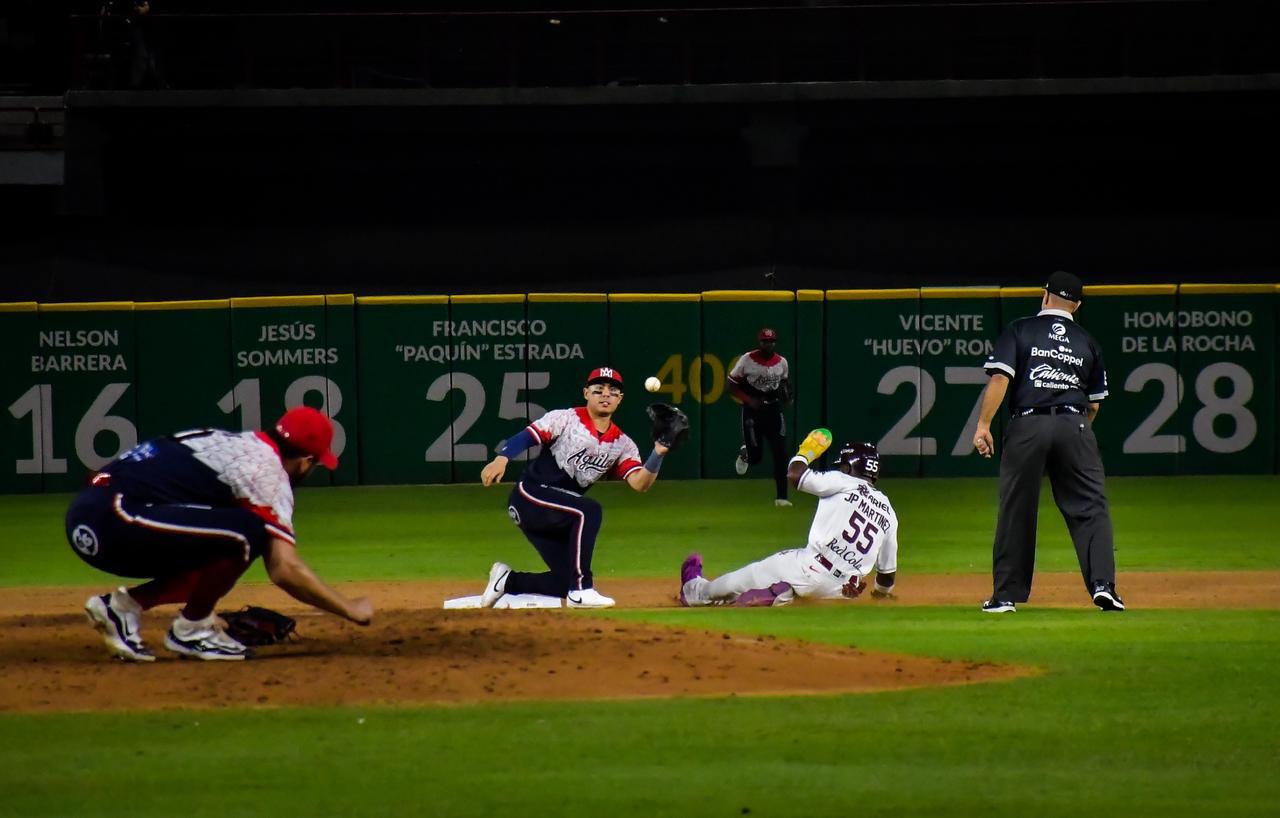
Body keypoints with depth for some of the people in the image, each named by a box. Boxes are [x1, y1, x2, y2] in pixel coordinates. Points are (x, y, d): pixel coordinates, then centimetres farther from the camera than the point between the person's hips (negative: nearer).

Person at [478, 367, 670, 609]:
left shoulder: (622, 444, 8)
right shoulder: (566, 419, -5)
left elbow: (640, 483, -5)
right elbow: (526, 436, -17)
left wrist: (658, 453, -22)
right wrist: (501, 459, -36)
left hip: (559, 512, 7)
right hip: (529, 496, -7)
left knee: (568, 580, -2)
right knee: (589, 510, -31)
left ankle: (507, 582, 22)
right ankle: (580, 590, -28)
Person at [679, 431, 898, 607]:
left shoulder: (844, 483, -5)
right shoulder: (888, 512, 12)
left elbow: (795, 475, -10)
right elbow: (888, 568, 18)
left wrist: (805, 452, 13)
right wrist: (883, 590, 40)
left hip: (811, 568, -5)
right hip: (837, 591, 5)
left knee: (755, 574, 19)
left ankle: (696, 591, 39)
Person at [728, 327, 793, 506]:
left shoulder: (781, 362, 3)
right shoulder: (747, 360, -8)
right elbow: (732, 386, -3)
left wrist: (785, 394, -3)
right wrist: (750, 400, -16)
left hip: (774, 409, 3)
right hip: (753, 410, -3)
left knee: (779, 454, -7)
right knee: (755, 456, -4)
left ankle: (781, 497, -3)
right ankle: (745, 453, 35)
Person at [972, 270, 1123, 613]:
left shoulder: (1020, 331, 7)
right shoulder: (1087, 342, 15)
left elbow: (1000, 378, -7)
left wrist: (984, 424, -9)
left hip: (1027, 426, -1)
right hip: (1075, 426, 1)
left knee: (1016, 510, 5)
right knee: (1091, 507, 1)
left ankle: (1006, 594, 8)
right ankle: (1102, 583, -14)